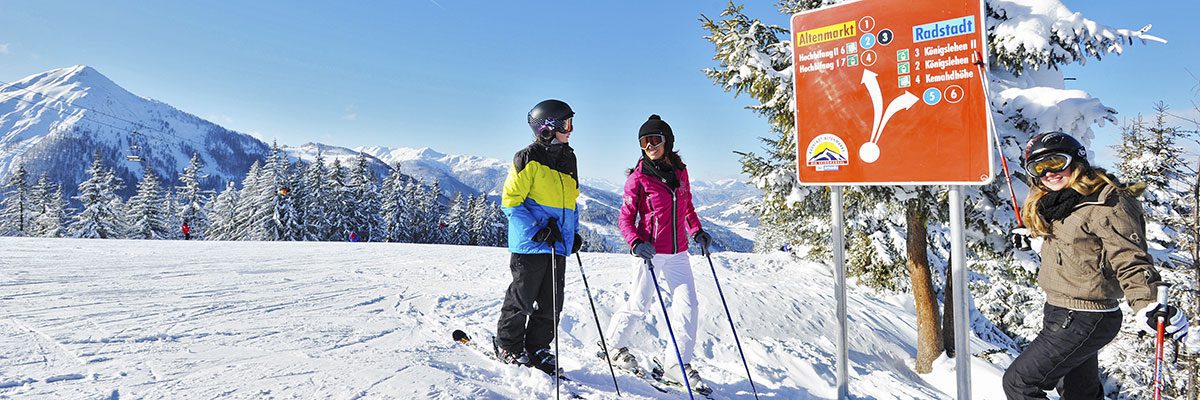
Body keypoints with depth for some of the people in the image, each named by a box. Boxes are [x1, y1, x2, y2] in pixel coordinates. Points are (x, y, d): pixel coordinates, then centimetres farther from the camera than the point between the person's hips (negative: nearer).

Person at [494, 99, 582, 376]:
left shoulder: (568, 159, 15)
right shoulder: (528, 158, -8)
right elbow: (510, 200, -10)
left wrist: (574, 232, 13)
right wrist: (536, 230, -19)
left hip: (558, 246, 7)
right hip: (530, 246, -7)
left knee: (551, 303, 10)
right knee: (521, 299, 4)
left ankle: (537, 348, 24)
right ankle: (508, 347, 21)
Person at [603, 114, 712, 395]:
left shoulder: (680, 171, 8)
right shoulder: (638, 177, -6)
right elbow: (626, 218, -4)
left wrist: (697, 231, 6)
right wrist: (636, 243, -21)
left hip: (678, 253, 5)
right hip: (649, 252, -4)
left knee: (687, 305, -1)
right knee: (639, 305, 3)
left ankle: (678, 361, 10)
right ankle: (615, 345, 28)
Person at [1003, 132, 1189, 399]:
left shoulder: (1105, 204, -18)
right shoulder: (1056, 204, 8)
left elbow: (1129, 259, -24)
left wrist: (1147, 305, -37)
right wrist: (1031, 232, 43)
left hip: (1082, 322, -9)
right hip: (1059, 312, 9)